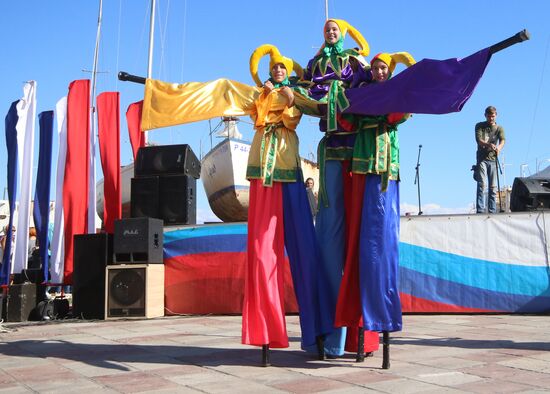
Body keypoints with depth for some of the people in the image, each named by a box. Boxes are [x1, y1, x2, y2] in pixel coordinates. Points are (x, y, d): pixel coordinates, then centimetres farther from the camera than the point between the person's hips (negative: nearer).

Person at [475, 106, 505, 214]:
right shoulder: (479, 126, 5)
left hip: (493, 159, 3)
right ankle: (480, 210, -16)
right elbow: (478, 140, -11)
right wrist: (489, 145, -32)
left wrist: (499, 147, -33)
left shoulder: (499, 128, 10)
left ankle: (492, 211, 7)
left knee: (493, 186, 3)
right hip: (482, 159, -3)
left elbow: (502, 140, -9)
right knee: (482, 184, -12)